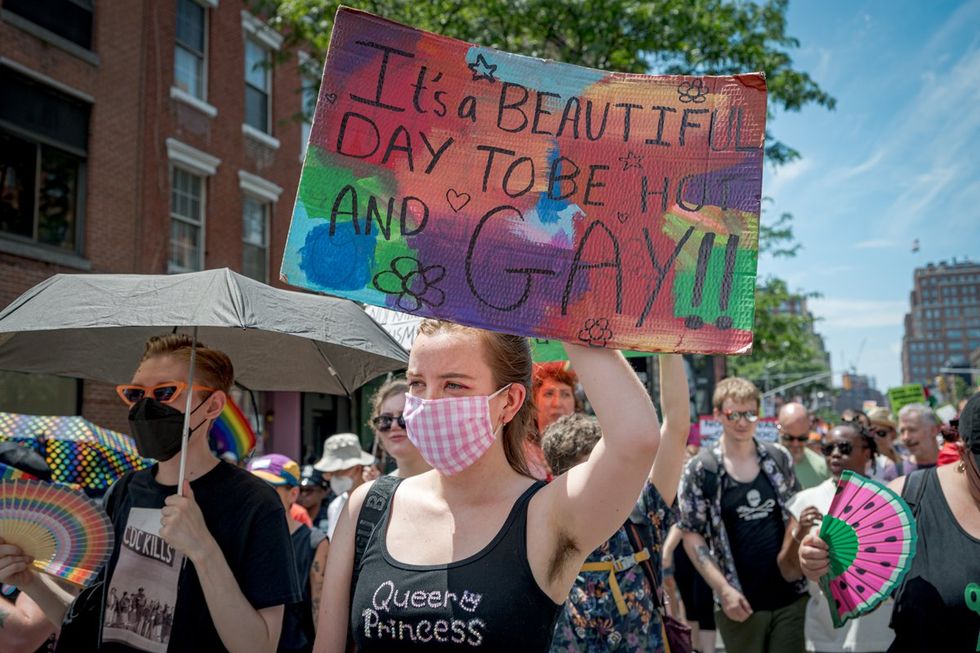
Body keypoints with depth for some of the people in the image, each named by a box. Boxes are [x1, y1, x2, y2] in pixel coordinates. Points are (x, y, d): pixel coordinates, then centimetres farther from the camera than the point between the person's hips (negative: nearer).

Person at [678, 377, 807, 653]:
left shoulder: (780, 458, 3)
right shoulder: (700, 470, -8)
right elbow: (691, 535, -6)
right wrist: (723, 589, -13)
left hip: (792, 595, 3)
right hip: (741, 601, -3)